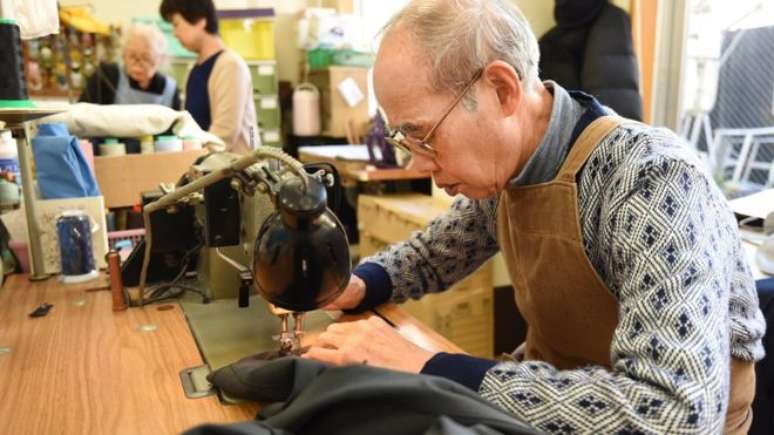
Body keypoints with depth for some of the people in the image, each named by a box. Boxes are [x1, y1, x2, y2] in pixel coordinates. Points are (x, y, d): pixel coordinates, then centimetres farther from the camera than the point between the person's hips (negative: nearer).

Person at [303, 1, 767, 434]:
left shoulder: (651, 179, -28)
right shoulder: (501, 166, -7)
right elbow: (440, 250, 10)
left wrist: (429, 372, -36)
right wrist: (359, 284, -10)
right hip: (560, 376, 5)